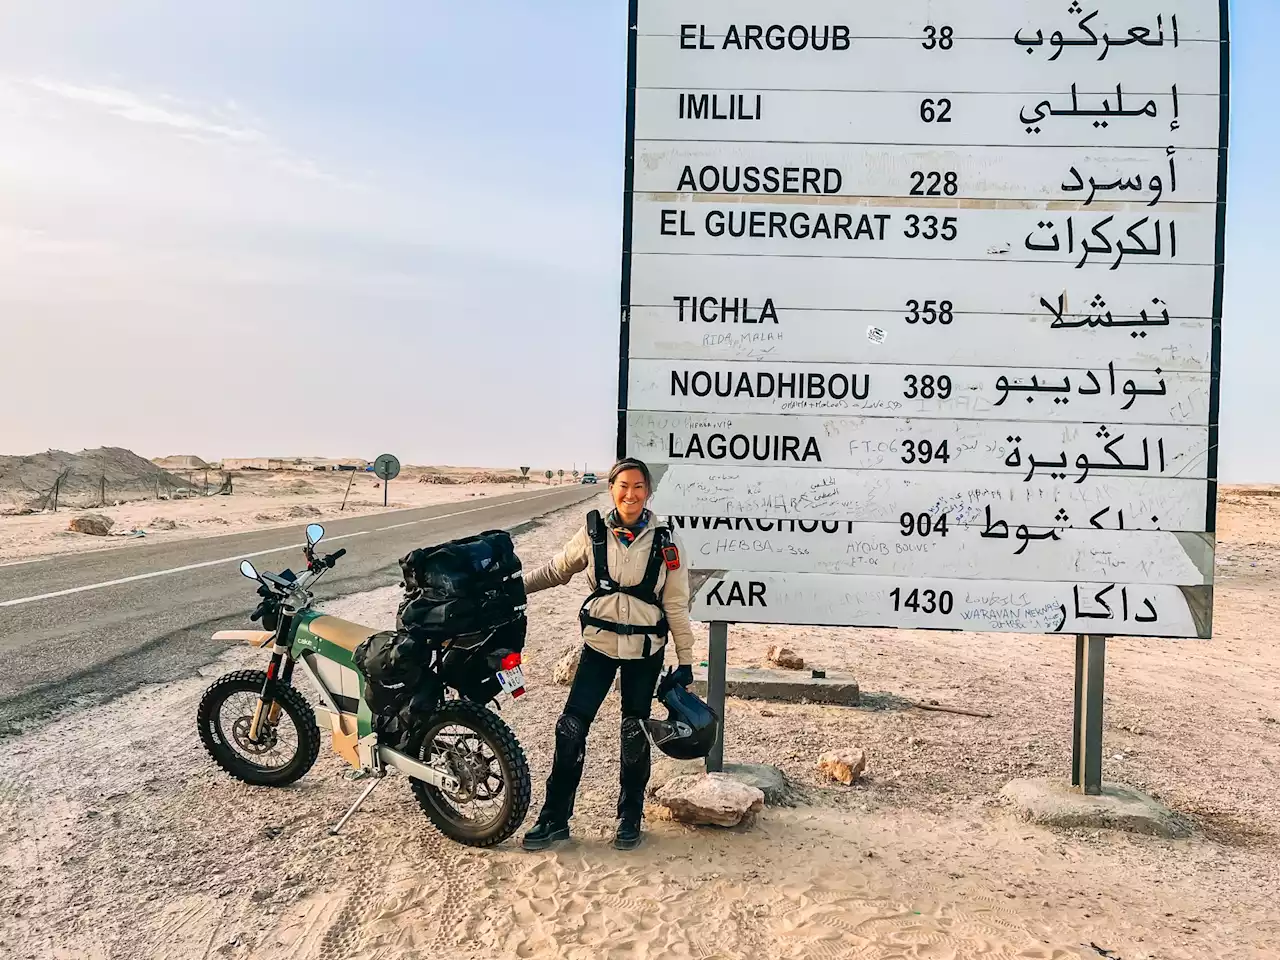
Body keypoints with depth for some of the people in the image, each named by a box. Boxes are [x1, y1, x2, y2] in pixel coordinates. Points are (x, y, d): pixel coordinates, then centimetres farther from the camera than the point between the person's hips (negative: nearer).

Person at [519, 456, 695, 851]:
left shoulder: (665, 540, -7)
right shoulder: (594, 533, -4)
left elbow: (676, 604, -2)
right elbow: (554, 570, 9)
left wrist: (685, 660, -2)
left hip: (645, 649, -1)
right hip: (599, 644, 1)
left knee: (635, 734, 9)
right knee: (571, 727, -2)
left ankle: (630, 818, 27)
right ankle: (554, 818, 13)